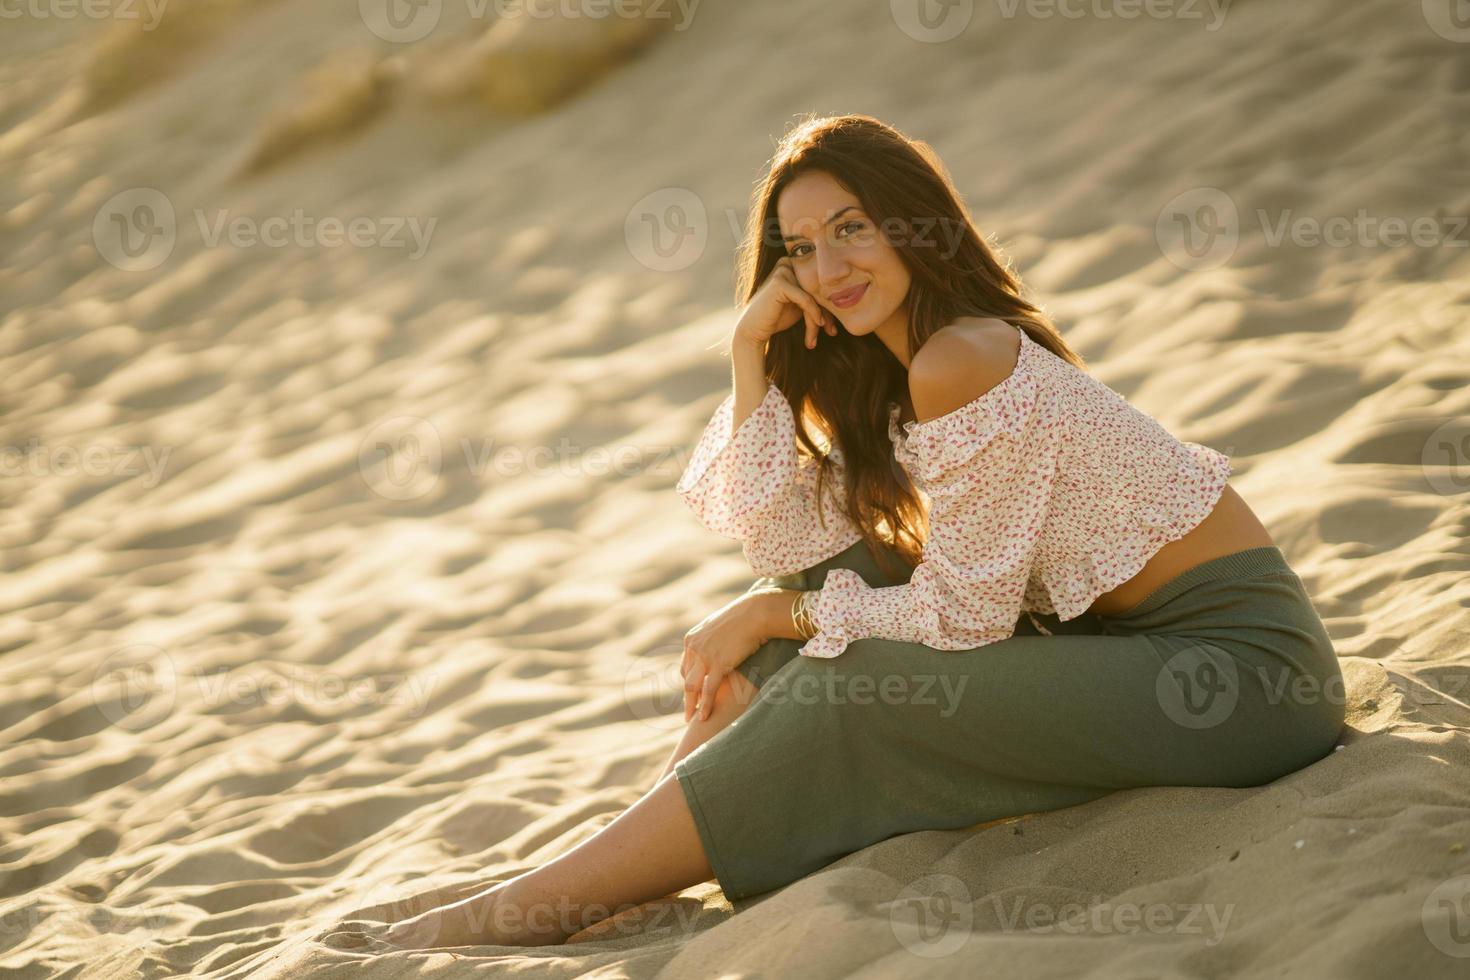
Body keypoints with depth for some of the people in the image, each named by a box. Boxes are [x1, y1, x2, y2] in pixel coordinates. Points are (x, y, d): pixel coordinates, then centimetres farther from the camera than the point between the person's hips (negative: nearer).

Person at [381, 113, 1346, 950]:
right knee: (830, 578, 4)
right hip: (1125, 634, 9)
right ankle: (644, 854, 4)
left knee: (850, 697, -17)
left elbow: (963, 614, -17)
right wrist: (753, 348, -2)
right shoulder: (885, 368, 9)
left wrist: (769, 617, -6)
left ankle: (540, 907, -8)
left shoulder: (961, 362, -20)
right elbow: (781, 536, 3)